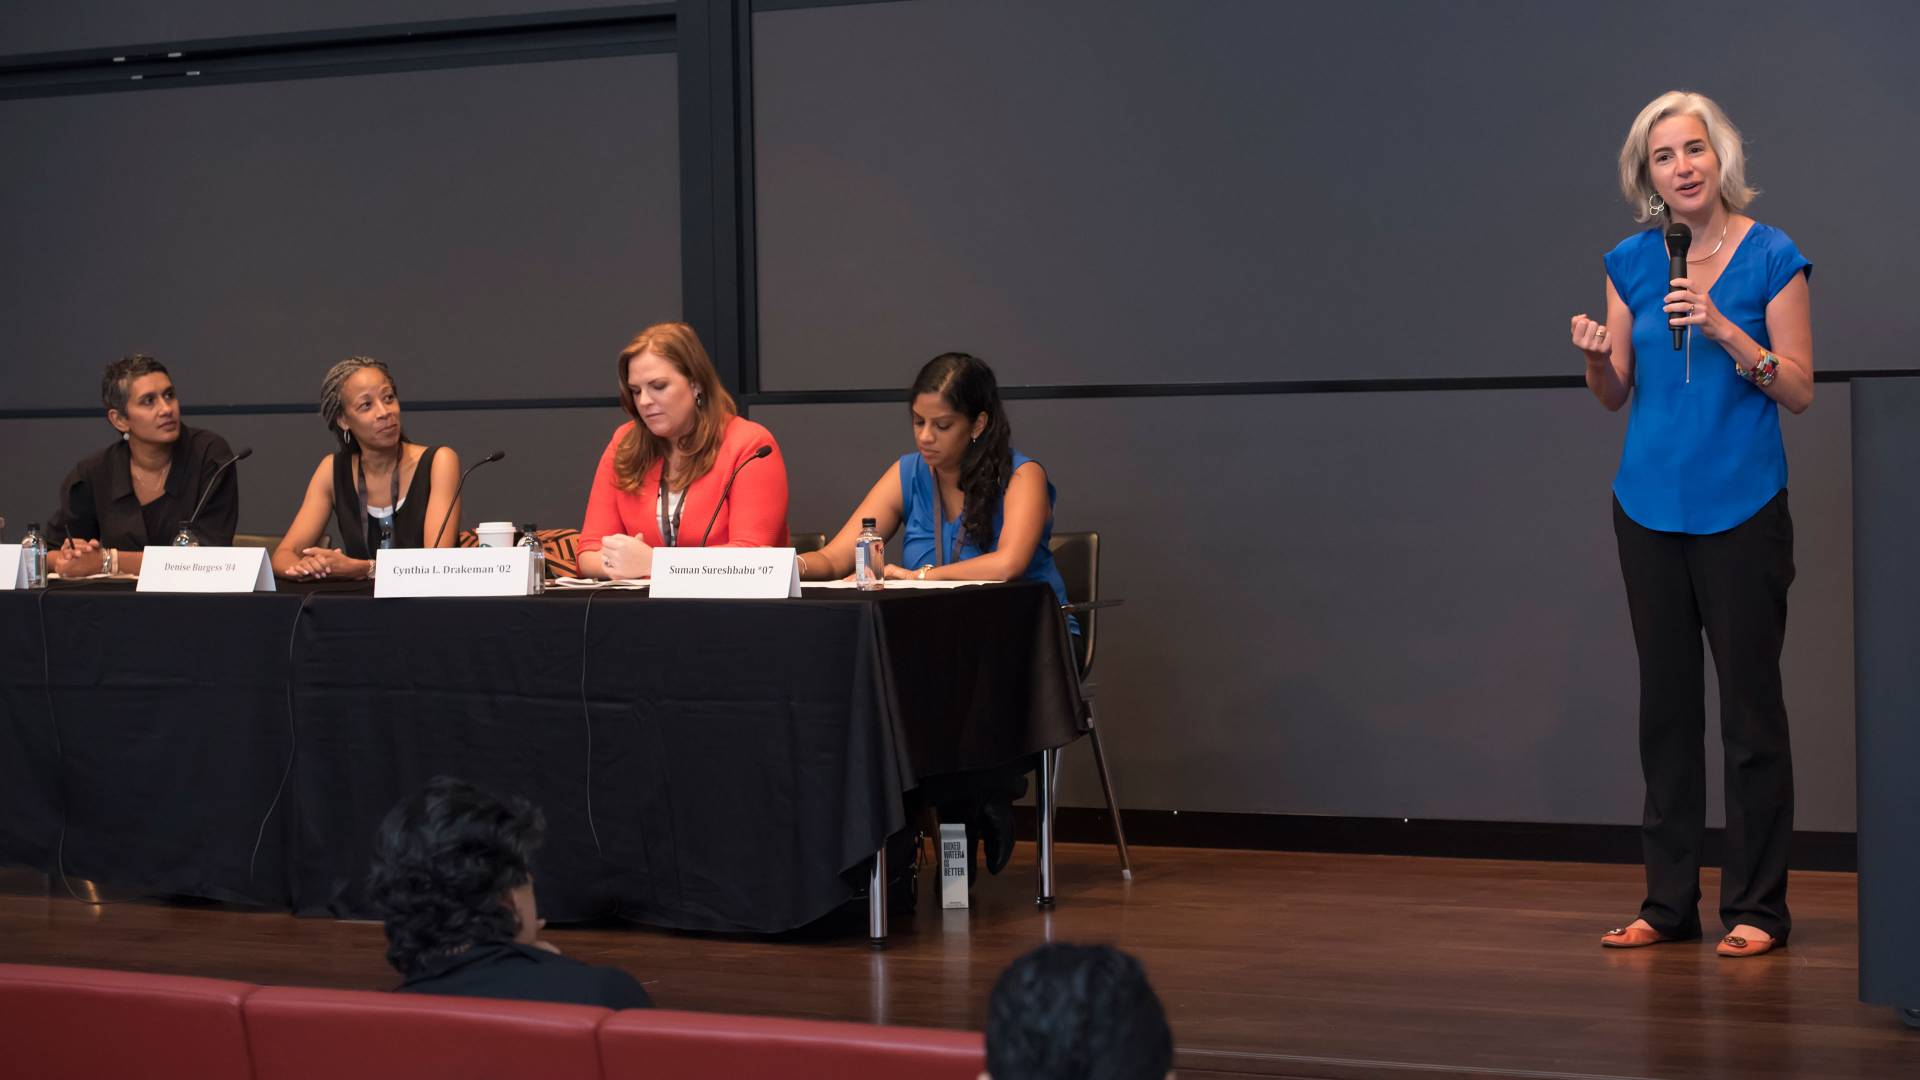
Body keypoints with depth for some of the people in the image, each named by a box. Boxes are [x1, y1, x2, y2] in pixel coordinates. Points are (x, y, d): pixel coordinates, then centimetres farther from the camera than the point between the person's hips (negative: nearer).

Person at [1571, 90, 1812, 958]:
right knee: (1666, 703, 8)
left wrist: (1723, 331, -20)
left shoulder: (1772, 259, -4)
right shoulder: (1632, 262, 6)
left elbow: (1799, 390, -7)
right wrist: (1596, 357, -11)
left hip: (1741, 509, -4)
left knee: (1750, 706, -1)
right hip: (1651, 507, 4)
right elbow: (1616, 393, 10)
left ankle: (1756, 908, 6)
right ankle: (1669, 901, 15)